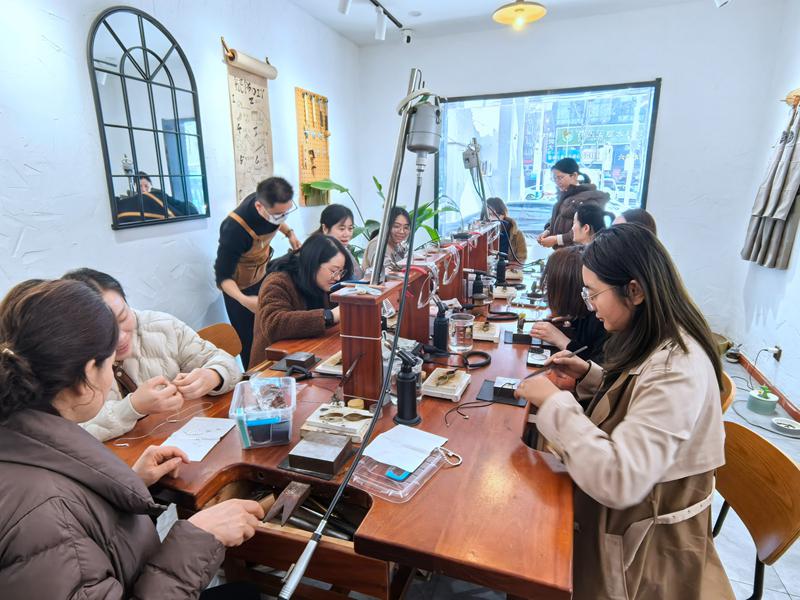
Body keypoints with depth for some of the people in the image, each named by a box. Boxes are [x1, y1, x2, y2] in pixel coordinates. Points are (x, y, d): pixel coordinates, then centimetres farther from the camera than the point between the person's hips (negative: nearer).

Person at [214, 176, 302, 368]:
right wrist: (244, 300, -45)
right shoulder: (235, 230, -38)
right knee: (250, 341, -3)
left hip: (263, 274, 6)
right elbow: (223, 276, -29)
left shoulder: (272, 205, -17)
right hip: (241, 285, -6)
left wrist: (289, 233, -5)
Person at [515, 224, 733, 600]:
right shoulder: (657, 343, -2)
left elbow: (620, 482, -37)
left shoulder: (677, 371, -32)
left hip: (646, 543, -8)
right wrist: (589, 376, -2)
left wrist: (554, 402, -30)